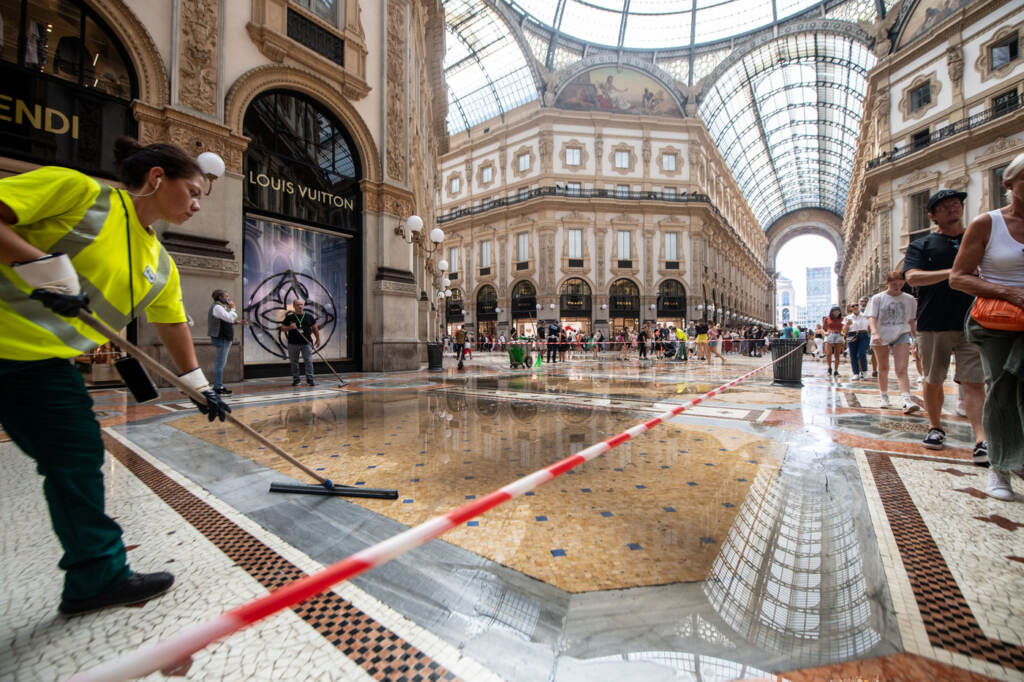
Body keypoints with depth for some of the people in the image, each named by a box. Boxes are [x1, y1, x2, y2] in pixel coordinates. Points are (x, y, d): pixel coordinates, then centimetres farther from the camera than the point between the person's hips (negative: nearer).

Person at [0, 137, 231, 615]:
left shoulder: (161, 265, 9)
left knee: (79, 460, 8)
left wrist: (200, 386, 19)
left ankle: (99, 576, 21)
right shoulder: (79, 190, -8)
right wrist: (41, 264, -24)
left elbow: (173, 325, 16)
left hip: (43, 365, 7)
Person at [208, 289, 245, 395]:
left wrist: (237, 322, 11)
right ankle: (218, 387, -6)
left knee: (220, 363, 13)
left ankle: (218, 386, 19)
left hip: (225, 339, 11)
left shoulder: (221, 307, 20)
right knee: (220, 363, -9)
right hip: (222, 339, -11)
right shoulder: (217, 307, -11)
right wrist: (232, 308, -6)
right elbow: (230, 318, -21)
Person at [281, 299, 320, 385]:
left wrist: (317, 339, 11)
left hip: (306, 343, 0)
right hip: (293, 343, 0)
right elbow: (282, 328, 3)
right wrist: (290, 327, -17)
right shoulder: (289, 316, 0)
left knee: (309, 361, -4)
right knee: (294, 362, 8)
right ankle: (295, 380, 19)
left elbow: (315, 328, 12)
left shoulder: (309, 316, 5)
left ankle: (310, 379, 3)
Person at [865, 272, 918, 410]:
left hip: (901, 336, 1)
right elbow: (872, 317, -9)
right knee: (883, 369, 9)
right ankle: (884, 397, 23)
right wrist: (875, 333, -25)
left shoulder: (909, 299, 8)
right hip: (881, 337, -1)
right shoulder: (877, 298, 0)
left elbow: (912, 321, 14)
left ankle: (907, 401, -20)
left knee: (902, 369, -12)